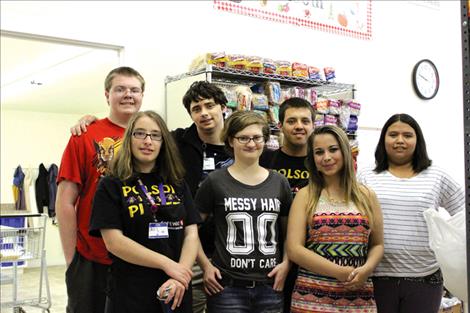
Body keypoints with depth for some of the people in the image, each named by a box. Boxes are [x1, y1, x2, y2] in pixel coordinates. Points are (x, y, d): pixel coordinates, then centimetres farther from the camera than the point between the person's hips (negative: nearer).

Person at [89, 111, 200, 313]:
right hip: (130, 295, -3)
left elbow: (191, 234, 3)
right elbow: (113, 241, -11)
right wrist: (167, 264, -15)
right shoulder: (111, 186, -2)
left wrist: (180, 277, -13)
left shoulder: (178, 184, 9)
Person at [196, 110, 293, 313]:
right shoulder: (215, 182, -3)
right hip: (227, 286, -3)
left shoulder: (279, 182, 6)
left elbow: (289, 232, 14)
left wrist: (286, 263, 0)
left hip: (269, 287, 3)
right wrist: (206, 265, -5)